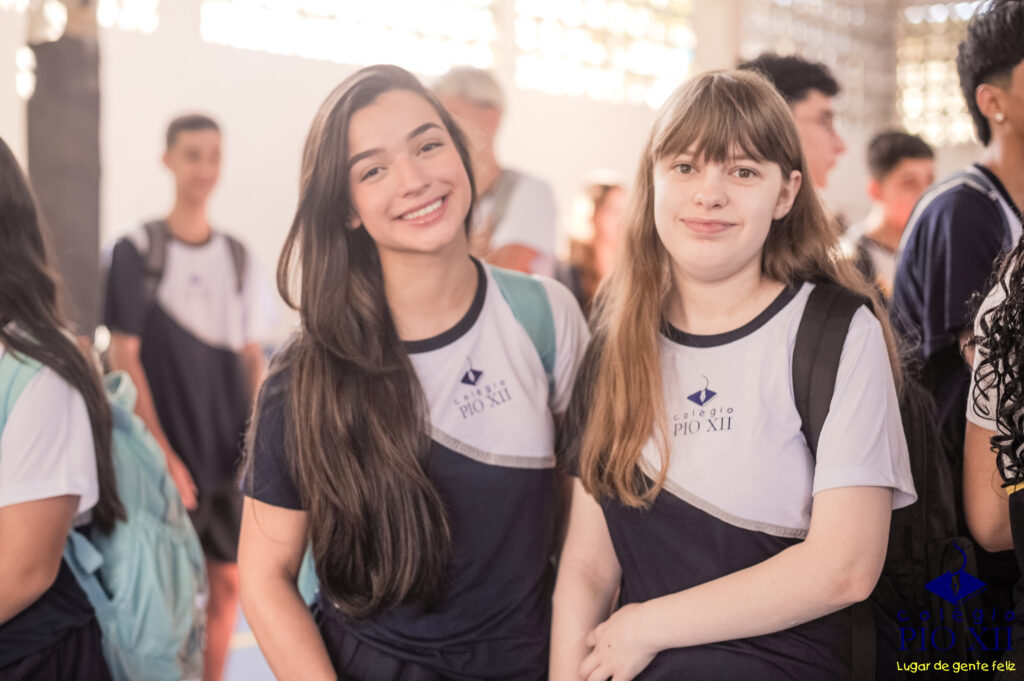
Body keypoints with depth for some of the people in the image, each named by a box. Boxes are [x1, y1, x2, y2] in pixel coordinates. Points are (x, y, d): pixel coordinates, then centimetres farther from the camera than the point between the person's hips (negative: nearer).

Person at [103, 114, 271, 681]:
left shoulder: (237, 257, 9)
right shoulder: (136, 251, -4)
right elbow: (124, 359, -7)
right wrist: (161, 450, -13)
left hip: (232, 456, 5)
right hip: (170, 458, -4)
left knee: (228, 581, 8)